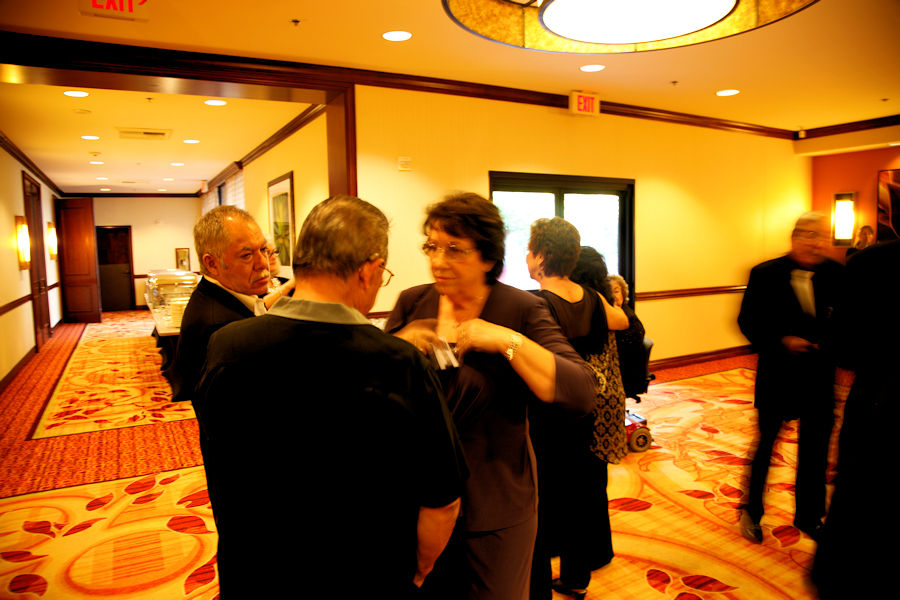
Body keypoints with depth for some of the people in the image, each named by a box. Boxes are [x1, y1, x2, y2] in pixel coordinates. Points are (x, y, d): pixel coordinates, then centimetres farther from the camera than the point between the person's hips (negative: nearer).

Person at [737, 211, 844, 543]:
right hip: (777, 376, -3)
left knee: (815, 450, 15)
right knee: (765, 444, 12)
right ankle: (751, 512, 32)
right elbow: (748, 322, -7)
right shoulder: (765, 274, -10)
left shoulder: (837, 274, -3)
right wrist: (781, 341, -20)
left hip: (819, 379, 3)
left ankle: (809, 517, 36)